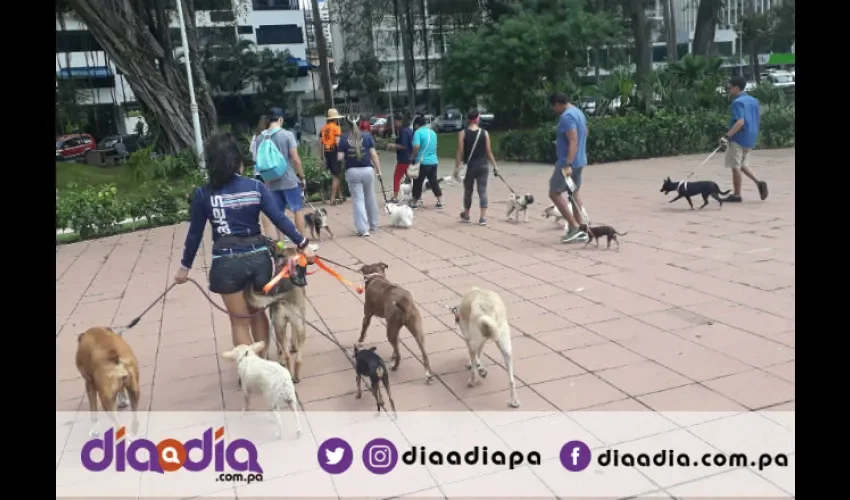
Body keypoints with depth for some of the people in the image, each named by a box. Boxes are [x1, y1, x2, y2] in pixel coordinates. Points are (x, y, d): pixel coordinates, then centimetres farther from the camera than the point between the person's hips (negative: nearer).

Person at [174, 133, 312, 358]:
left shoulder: (203, 194, -4)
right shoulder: (255, 186, -2)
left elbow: (195, 234, 2)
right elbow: (279, 219, -7)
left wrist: (185, 266, 13)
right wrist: (302, 244, -2)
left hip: (228, 263, -2)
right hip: (258, 257, 2)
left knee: (239, 321, 14)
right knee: (257, 312, 24)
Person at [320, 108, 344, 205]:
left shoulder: (323, 128, 11)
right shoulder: (336, 128, -8)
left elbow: (321, 142, 11)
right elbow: (337, 142, -19)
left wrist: (323, 156, 17)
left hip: (326, 152, 7)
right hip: (334, 151, -7)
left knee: (334, 175, 17)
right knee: (336, 176, -2)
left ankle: (340, 196, 25)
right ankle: (332, 199, -4)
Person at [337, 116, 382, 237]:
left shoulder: (343, 139, 0)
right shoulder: (367, 136, 0)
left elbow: (340, 157, -5)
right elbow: (374, 154, -3)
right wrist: (378, 170, 2)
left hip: (352, 172, -1)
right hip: (367, 170, 1)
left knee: (358, 200, 1)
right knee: (370, 198, 15)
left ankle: (363, 229, -5)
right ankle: (373, 225, 28)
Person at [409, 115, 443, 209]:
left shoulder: (418, 132, -11)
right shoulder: (432, 132, 11)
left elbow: (416, 147, -21)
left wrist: (412, 157, -7)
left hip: (422, 162, -6)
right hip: (433, 161, 6)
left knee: (418, 183, 6)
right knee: (434, 182, 13)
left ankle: (415, 202, 14)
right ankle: (440, 202, 13)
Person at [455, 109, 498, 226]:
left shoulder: (462, 133, -4)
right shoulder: (484, 133, 0)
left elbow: (460, 153, -8)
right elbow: (488, 152, 0)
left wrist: (457, 167, -4)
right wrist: (494, 166, 8)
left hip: (470, 167, 0)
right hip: (483, 166, 1)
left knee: (468, 191, 14)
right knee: (482, 191, 3)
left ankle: (466, 215, 29)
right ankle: (483, 217, -4)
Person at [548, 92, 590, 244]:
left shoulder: (566, 116, -18)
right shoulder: (578, 112, 14)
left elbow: (573, 141, -26)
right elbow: (585, 134, 28)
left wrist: (568, 165, -32)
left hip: (567, 162, -10)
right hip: (579, 161, 10)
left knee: (555, 193, -5)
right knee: (574, 192, 14)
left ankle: (574, 227, -8)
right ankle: (580, 231, 14)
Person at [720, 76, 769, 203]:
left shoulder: (738, 102, -15)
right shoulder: (754, 100, 13)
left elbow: (740, 122, -26)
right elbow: (754, 121, 18)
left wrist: (727, 136, -31)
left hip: (739, 138, -9)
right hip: (750, 138, 9)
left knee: (735, 166, 0)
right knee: (743, 165, 19)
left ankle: (736, 195, 4)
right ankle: (759, 182, 0)